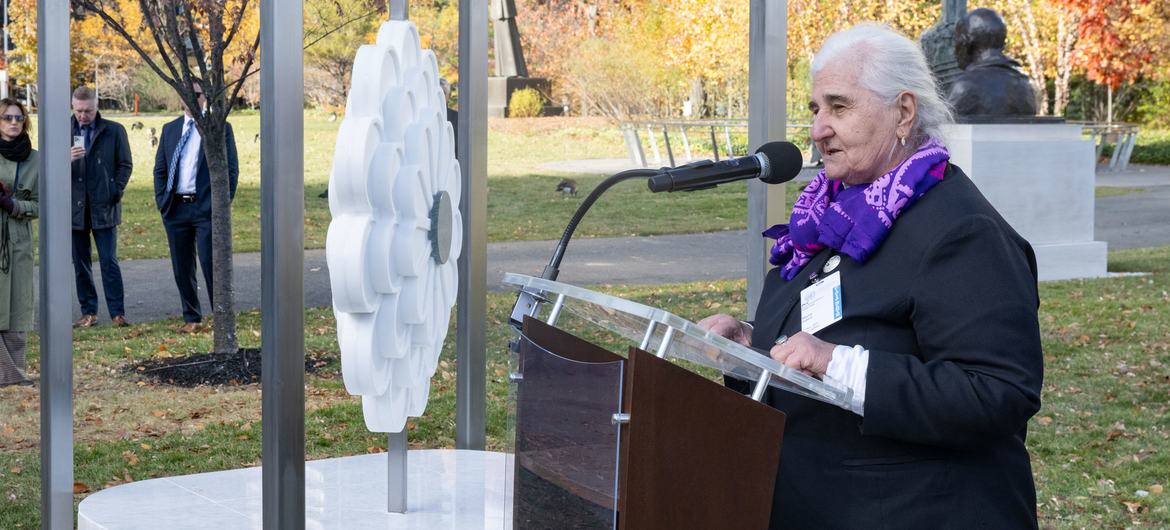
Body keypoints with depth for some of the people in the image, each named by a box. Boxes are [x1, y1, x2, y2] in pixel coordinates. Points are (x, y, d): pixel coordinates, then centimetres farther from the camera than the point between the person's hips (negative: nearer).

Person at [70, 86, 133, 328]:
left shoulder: (114, 131, 2)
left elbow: (125, 165, 7)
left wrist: (115, 192, -4)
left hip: (103, 208, -2)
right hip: (75, 208, 2)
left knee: (109, 262, -4)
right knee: (80, 264, 7)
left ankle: (118, 313, -1)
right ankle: (88, 312, 14)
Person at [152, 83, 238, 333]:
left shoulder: (220, 128, 1)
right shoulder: (170, 129, 14)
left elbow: (231, 169, -1)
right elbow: (159, 168, 15)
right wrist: (161, 200, 4)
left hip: (206, 208, -4)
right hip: (176, 208, 5)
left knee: (211, 265, -6)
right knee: (182, 268, 9)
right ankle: (191, 318, 20)